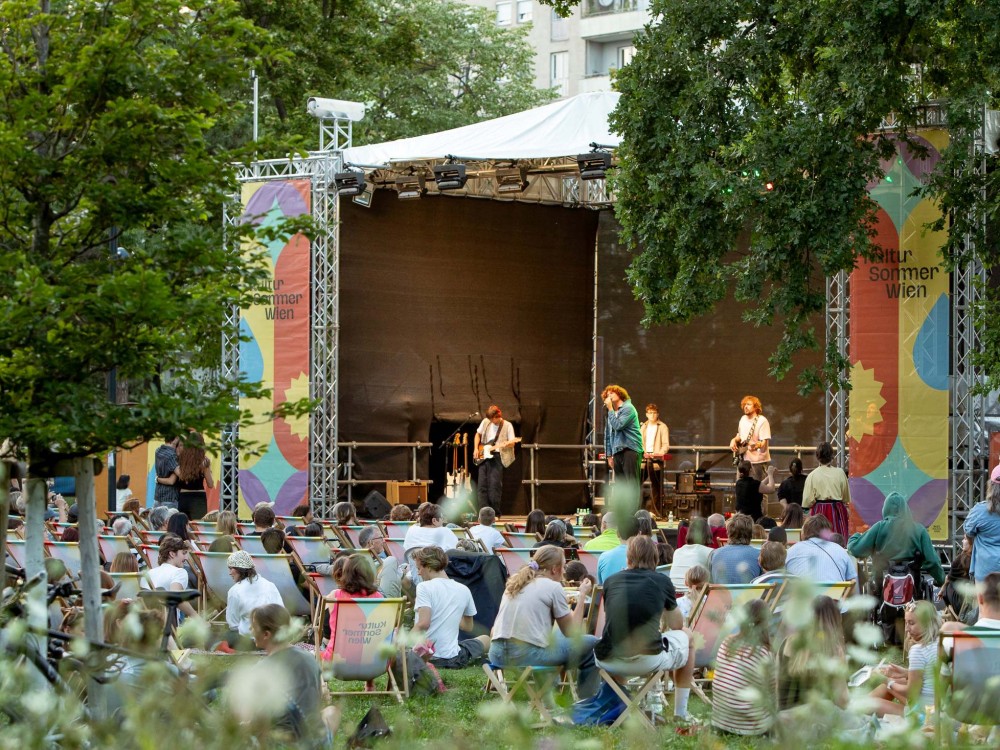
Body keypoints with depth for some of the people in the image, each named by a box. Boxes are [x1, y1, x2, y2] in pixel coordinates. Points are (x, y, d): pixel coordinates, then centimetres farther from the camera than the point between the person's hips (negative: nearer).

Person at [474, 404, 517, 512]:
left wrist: (504, 444, -26)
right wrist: (476, 449, 9)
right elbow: (478, 435, 21)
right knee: (481, 485, 0)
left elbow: (512, 443, -5)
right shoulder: (485, 422, 8)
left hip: (497, 456, -5)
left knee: (494, 485, -11)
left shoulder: (507, 426, -4)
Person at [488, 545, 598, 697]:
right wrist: (582, 595, 11)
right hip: (529, 655, -7)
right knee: (591, 644, 8)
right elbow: (572, 632, 3)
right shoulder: (553, 587, -2)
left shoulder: (514, 582, 17)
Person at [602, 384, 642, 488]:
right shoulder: (611, 413, 19)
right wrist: (609, 455, 16)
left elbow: (618, 425, -16)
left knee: (631, 482, -13)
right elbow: (607, 436, 22)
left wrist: (610, 409, -7)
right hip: (617, 452, 8)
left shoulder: (628, 408, -2)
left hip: (630, 449, -8)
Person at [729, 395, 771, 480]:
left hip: (758, 461, -8)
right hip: (744, 459, 8)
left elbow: (764, 443, -18)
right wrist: (734, 440, 5)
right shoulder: (743, 419, 10)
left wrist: (757, 445, -39)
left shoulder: (762, 421, -13)